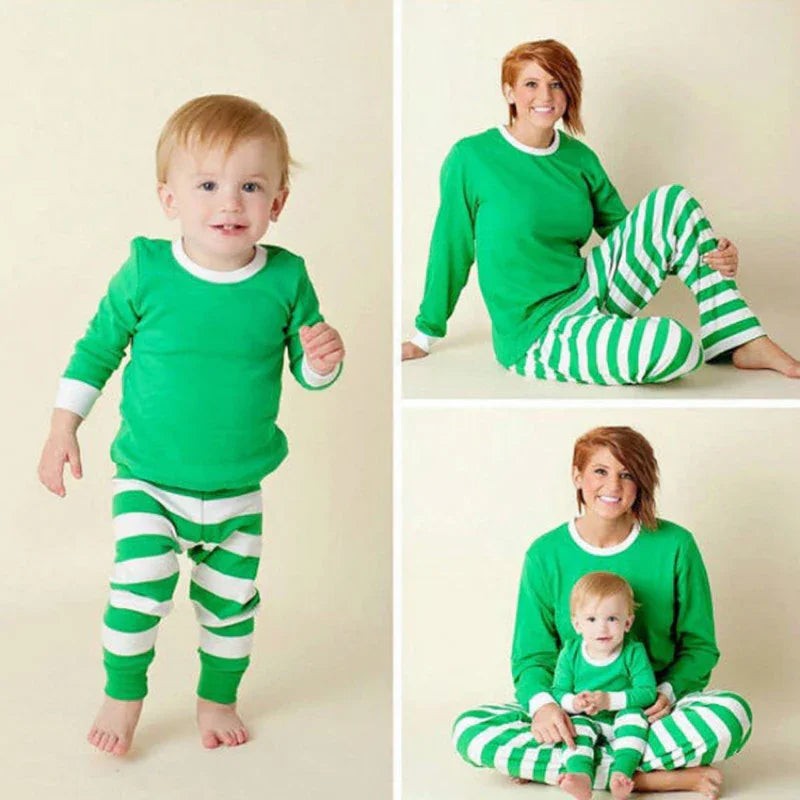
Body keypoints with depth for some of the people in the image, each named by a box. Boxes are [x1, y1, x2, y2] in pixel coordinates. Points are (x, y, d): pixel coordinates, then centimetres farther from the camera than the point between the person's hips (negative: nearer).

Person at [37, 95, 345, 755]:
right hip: (148, 483, -2)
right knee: (139, 591, -11)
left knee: (232, 602, 13)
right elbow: (98, 348, 1)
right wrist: (64, 427, 1)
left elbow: (307, 372, 0)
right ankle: (124, 695, 18)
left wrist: (324, 360, -23)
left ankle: (219, 696, 40)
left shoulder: (285, 280, -10)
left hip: (238, 491, 2)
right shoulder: (146, 271, -13)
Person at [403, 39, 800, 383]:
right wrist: (425, 335, 6)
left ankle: (745, 343, -6)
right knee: (677, 346, -32)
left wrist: (711, 255, -2)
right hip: (536, 338, -7)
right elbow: (451, 247, -2)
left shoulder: (580, 159, 7)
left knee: (672, 201, -9)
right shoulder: (471, 158, -9)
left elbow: (625, 231, 13)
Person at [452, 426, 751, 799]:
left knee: (732, 713, -33)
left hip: (649, 711, 0)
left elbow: (699, 645, 5)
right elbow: (533, 655, 2)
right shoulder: (545, 555, -1)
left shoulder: (674, 546, -3)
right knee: (469, 729, -25)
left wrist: (667, 691, -16)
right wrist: (542, 702, -20)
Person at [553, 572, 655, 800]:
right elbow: (558, 691, -2)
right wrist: (573, 703, -25)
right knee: (578, 724, -29)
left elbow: (647, 692, -15)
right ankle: (581, 776, -49)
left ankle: (622, 773, -40)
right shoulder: (570, 653, -3)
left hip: (621, 721, -1)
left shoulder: (634, 652, -8)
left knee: (633, 714, -30)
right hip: (587, 721, 1)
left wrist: (610, 700, -27)